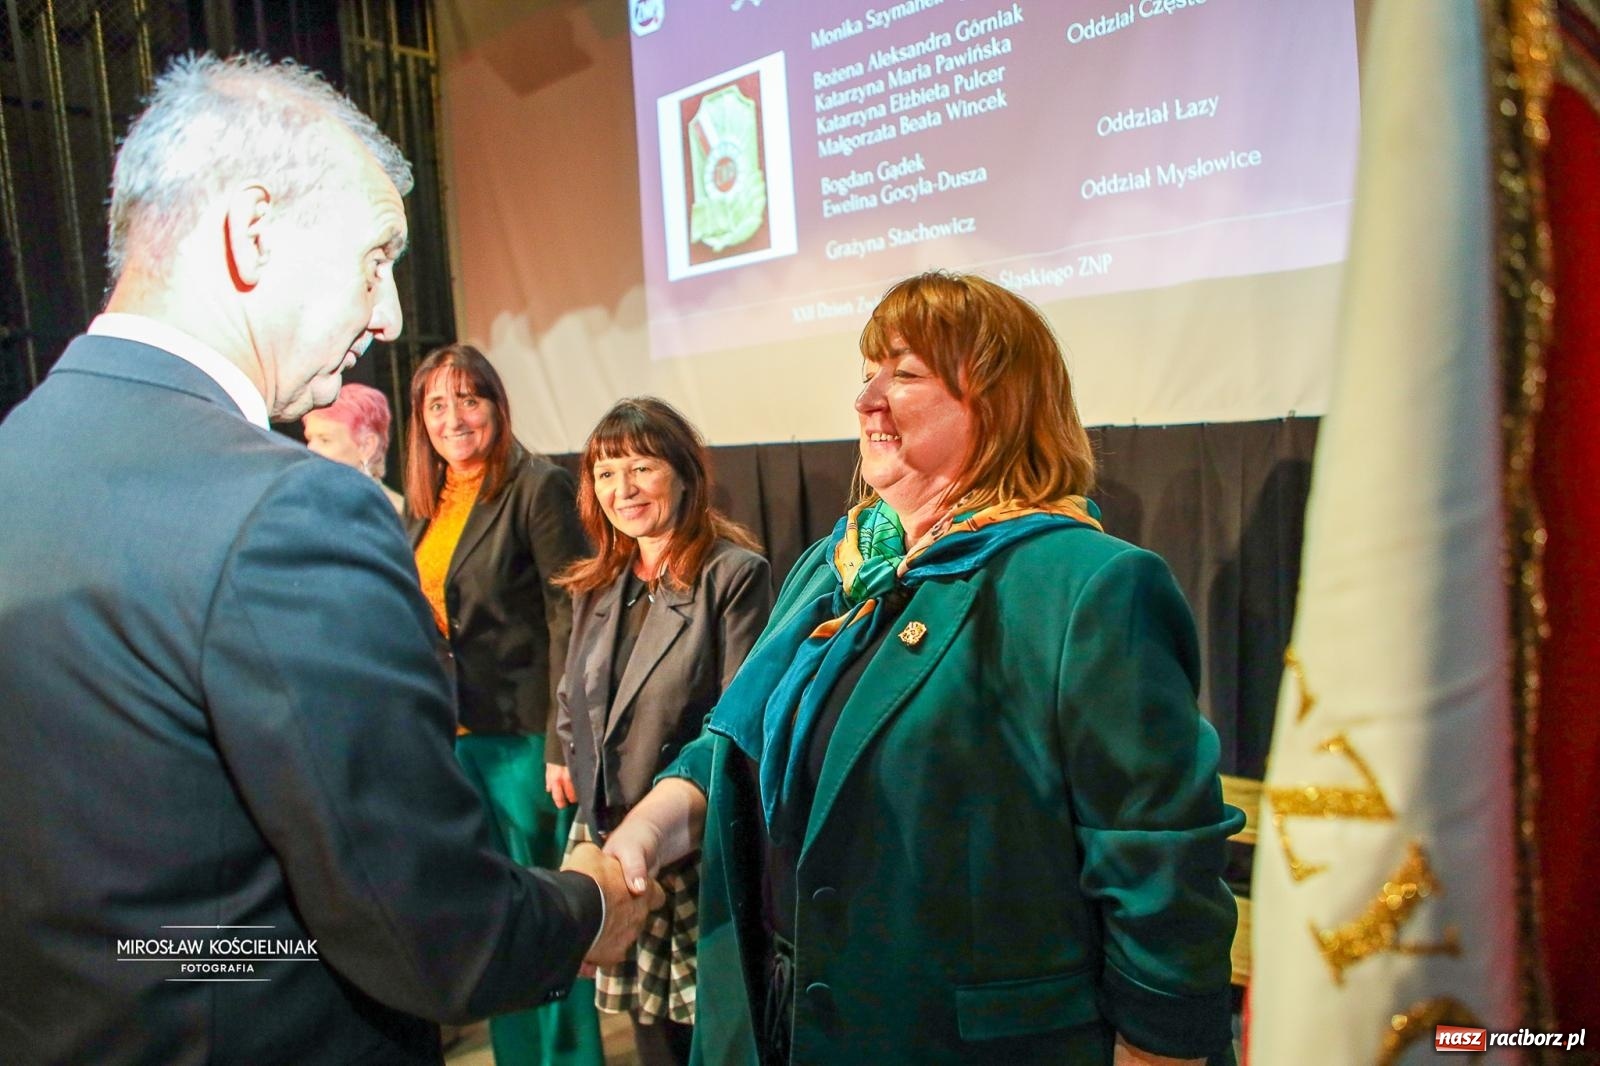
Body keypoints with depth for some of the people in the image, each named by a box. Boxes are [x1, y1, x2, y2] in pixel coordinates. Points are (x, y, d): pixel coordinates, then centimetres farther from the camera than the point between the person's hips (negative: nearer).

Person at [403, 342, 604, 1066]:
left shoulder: (540, 488, -10)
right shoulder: (422, 504, 11)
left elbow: (568, 620, -15)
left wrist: (563, 743, -18)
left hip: (522, 734, -7)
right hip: (448, 733, 7)